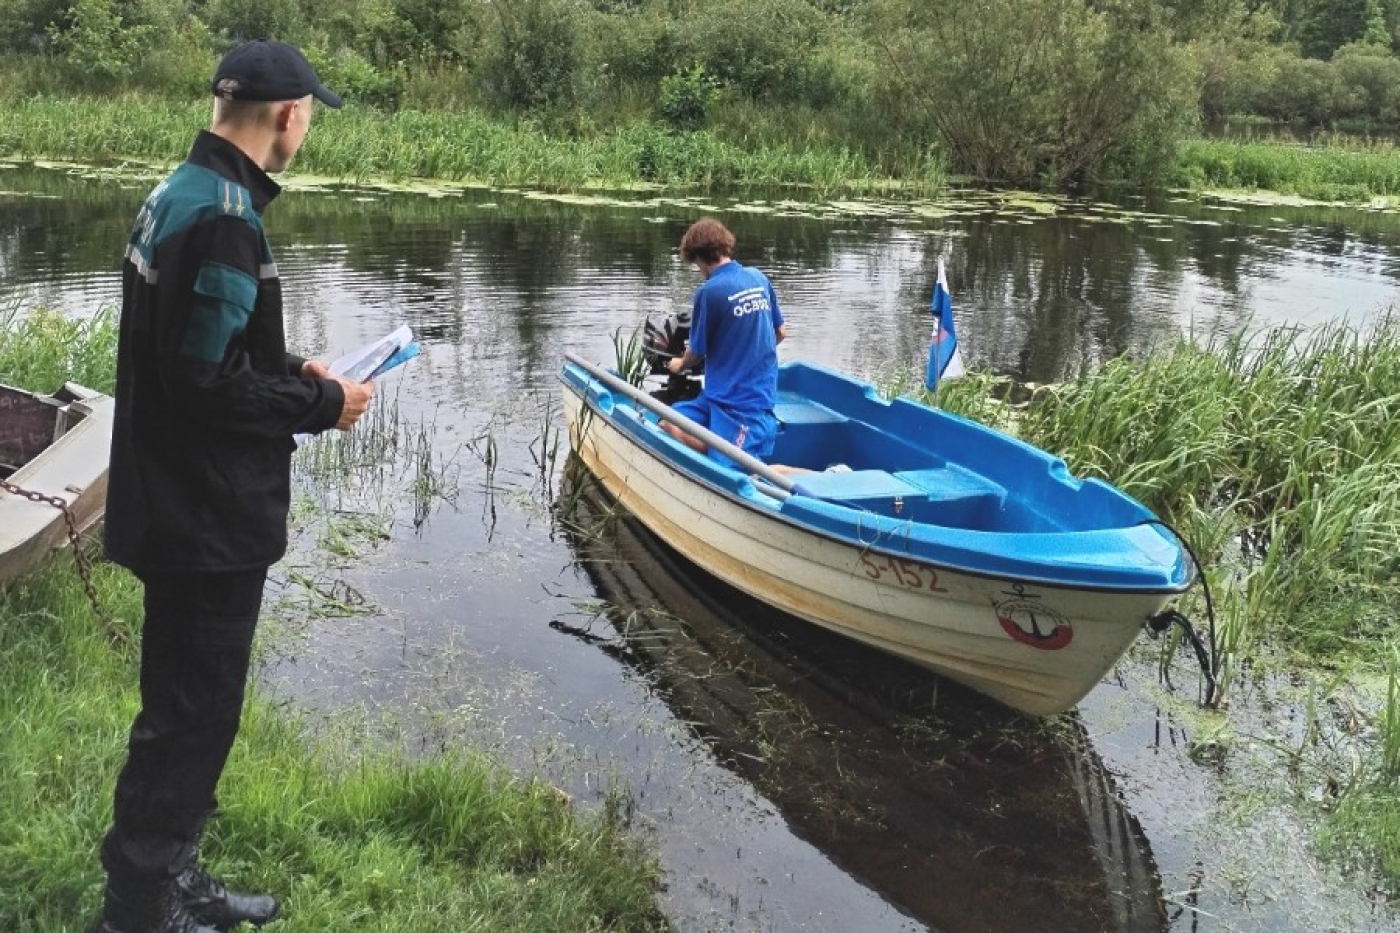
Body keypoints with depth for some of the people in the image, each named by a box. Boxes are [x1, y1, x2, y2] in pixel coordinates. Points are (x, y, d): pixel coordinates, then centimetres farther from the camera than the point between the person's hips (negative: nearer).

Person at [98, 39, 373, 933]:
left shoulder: (180, 192, 10)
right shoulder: (223, 217, -22)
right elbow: (208, 381, -24)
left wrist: (294, 371, 13)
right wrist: (322, 405, -13)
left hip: (180, 506, 10)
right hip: (208, 516, -10)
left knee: (185, 707, 20)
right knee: (192, 716, 2)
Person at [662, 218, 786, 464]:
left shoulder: (709, 291, -13)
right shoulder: (759, 278, 8)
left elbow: (697, 352, 0)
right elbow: (780, 333, 19)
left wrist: (680, 365, 23)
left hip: (738, 403, -8)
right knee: (669, 426, 2)